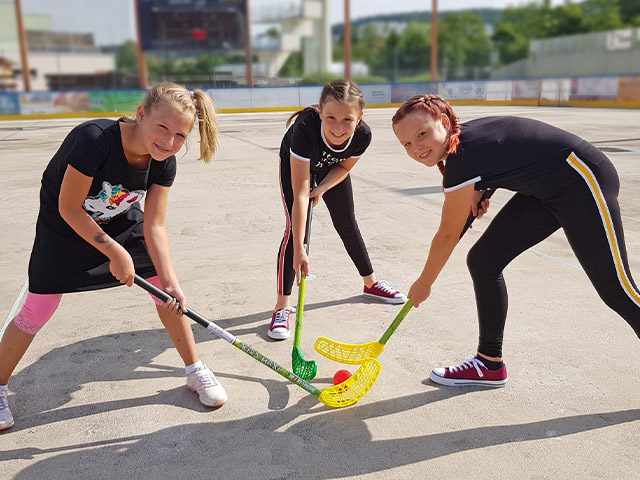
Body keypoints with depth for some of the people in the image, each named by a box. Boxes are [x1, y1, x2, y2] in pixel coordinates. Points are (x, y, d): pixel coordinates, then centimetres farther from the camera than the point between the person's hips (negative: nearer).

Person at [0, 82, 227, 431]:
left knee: (167, 290, -1)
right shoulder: (94, 140, -37)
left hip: (122, 220, 4)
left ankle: (195, 371, 16)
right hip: (65, 225, -4)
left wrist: (170, 280, -28)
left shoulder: (164, 162, -21)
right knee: (38, 309, -4)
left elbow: (154, 226, -18)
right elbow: (69, 208, -27)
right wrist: (115, 252, -25)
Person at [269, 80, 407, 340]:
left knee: (347, 225, 12)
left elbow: (344, 167, -10)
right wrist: (299, 250, -45)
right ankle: (282, 306, -10)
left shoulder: (363, 135, -34)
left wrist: (321, 188, -26)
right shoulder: (305, 129, -45)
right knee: (294, 228, -16)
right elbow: (300, 194, -44)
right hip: (295, 162, -3)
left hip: (332, 169, 3)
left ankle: (371, 284, 32)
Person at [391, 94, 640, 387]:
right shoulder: (461, 139, -4)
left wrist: (423, 284, -4)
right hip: (544, 189, 9)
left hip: (583, 181, -9)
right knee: (483, 261, 1)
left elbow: (448, 235, -18)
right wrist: (478, 192, 2)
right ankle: (490, 364, 12)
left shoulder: (464, 158, -29)